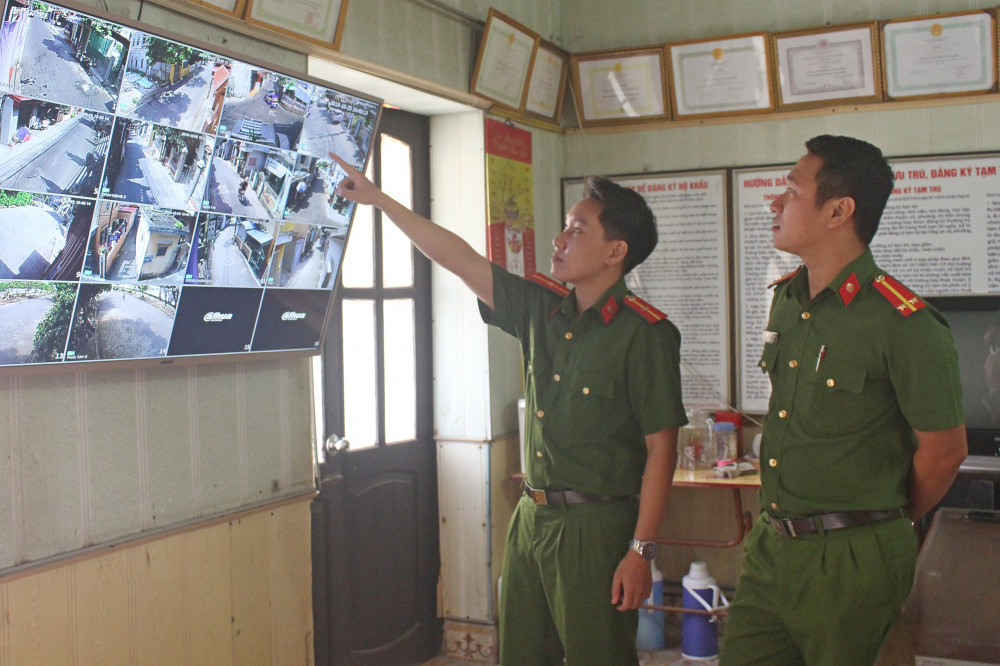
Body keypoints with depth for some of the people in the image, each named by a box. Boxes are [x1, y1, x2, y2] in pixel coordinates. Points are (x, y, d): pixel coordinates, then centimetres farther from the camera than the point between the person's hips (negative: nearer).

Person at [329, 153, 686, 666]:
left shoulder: (644, 333, -12)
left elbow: (660, 449, -12)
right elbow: (461, 260, 11)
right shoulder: (541, 307, 6)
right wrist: (378, 199, 12)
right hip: (531, 516, 7)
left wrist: (641, 551, -14)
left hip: (596, 526, -6)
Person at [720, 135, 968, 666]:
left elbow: (944, 449, -9)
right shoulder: (785, 300, 8)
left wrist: (884, 522, 6)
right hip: (770, 544, 7)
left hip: (850, 561, -7)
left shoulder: (905, 324, -16)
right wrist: (782, 521, 17)